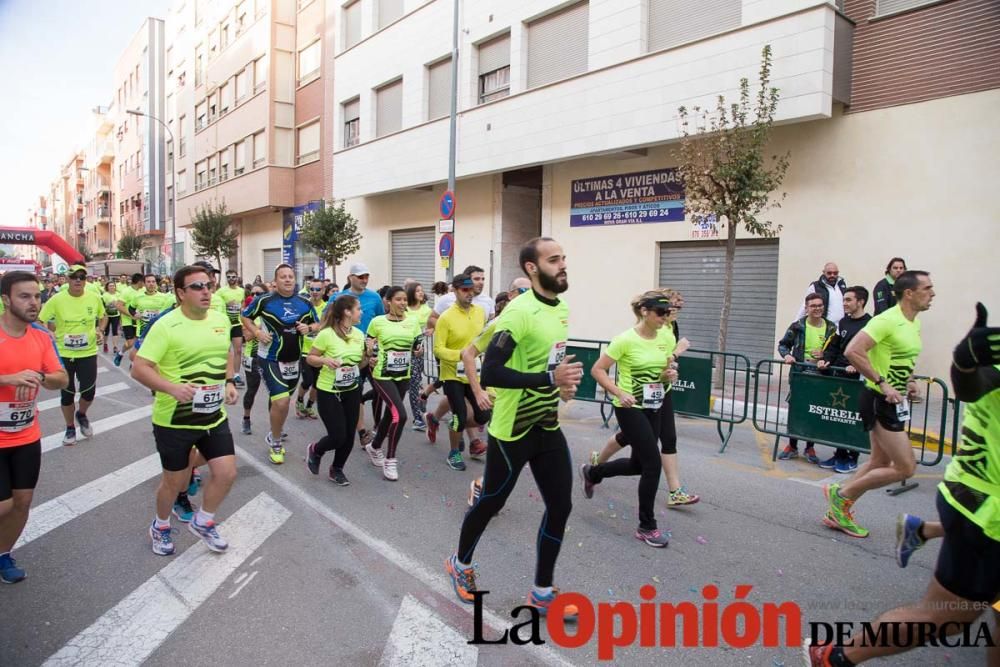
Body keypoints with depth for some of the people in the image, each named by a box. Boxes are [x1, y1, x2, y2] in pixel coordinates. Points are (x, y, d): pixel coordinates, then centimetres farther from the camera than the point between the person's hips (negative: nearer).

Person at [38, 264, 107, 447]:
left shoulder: (95, 298, -5)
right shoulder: (57, 300, -11)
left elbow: (103, 316, 13)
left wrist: (100, 331, -4)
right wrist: (53, 334, -15)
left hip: (88, 353, 1)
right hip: (64, 354, -1)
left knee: (89, 390, -1)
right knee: (67, 393, 9)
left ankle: (81, 415, 33)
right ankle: (70, 428, 29)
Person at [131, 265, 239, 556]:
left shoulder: (221, 319, 1)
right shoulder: (166, 325, -17)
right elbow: (138, 368, -19)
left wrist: (229, 383, 3)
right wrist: (172, 388, -32)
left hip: (214, 415, 5)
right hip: (174, 420, -5)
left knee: (227, 474, 2)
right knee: (174, 481, 11)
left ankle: (202, 522, 30)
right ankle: (160, 526, 42)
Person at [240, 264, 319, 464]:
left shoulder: (305, 303, -1)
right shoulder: (264, 301, -11)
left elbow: (317, 324, 11)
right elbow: (246, 317, 3)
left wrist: (309, 328, -11)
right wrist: (257, 332, -13)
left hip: (294, 359, 5)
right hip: (271, 359, -5)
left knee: (283, 400, 20)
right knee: (281, 401, -16)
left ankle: (277, 434, 45)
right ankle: (275, 441, 7)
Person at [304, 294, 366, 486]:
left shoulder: (359, 334, 0)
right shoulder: (327, 334, -18)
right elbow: (309, 358, -9)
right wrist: (325, 360, -27)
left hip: (352, 391, 6)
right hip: (328, 392, -6)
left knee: (349, 436, 7)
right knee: (337, 437, -6)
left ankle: (336, 470, 30)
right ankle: (315, 450, 27)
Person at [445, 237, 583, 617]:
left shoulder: (562, 309, 6)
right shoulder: (520, 312, -22)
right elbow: (490, 373, -28)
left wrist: (563, 381, 5)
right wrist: (550, 378, -32)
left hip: (548, 427, 8)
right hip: (513, 430, -7)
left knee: (560, 506, 9)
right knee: (491, 502, 12)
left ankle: (542, 592, 27)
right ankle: (461, 564, 40)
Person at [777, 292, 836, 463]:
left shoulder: (831, 328, 1)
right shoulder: (797, 326, -3)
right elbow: (783, 344, 7)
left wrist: (825, 355, -10)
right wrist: (786, 355, -12)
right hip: (799, 374, -1)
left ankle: (810, 448, 23)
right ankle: (792, 446, 18)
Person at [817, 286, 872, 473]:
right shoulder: (843, 322, 14)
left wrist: (857, 366, -25)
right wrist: (826, 360, -2)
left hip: (858, 379, -6)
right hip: (838, 376, 6)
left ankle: (851, 458, 12)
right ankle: (839, 454, 19)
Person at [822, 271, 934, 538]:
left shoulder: (914, 323, 11)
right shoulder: (887, 320, -19)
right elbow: (853, 351, -29)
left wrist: (909, 381, 10)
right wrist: (882, 383, -28)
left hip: (895, 401, 10)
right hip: (881, 400, -10)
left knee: (880, 462, 16)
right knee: (905, 467, -7)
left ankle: (839, 511, 24)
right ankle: (842, 493, 7)